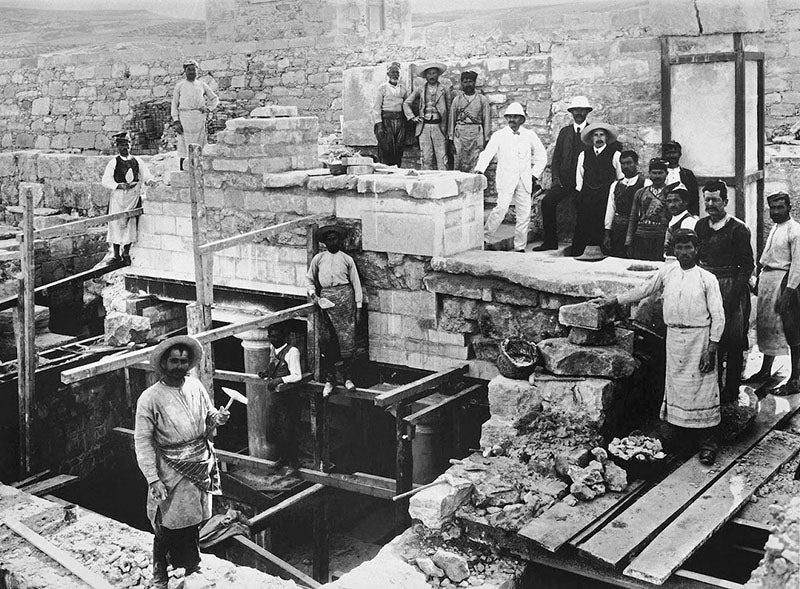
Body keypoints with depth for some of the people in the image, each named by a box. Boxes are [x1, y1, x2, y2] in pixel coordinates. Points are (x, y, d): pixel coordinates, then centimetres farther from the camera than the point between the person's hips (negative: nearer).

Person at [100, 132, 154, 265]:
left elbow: (146, 176, 12)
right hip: (117, 197, -2)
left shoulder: (137, 162, 10)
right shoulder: (114, 163, 2)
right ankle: (116, 255, 8)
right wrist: (119, 185, -16)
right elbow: (105, 181, -2)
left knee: (131, 225, 2)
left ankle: (126, 254, 13)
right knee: (116, 224, -2)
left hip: (133, 197, 2)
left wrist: (150, 181, -11)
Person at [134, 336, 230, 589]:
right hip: (172, 472, -5)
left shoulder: (195, 386, 0)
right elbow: (143, 441, -13)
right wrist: (153, 479, -16)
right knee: (169, 525, 3)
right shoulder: (150, 399, -15)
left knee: (195, 520, 18)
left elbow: (207, 419, 14)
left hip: (201, 465, 5)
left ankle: (191, 565, 38)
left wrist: (216, 419, -11)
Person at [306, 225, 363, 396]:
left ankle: (348, 378, 7)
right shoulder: (318, 258, 11)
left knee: (347, 339, -4)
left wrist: (358, 307, 6)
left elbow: (356, 283, 10)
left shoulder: (347, 259, 8)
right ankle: (329, 380, 9)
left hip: (345, 298, -1)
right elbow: (309, 279, 21)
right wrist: (313, 295, 3)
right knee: (326, 341, 0)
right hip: (325, 298, 1)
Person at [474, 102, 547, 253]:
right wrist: (479, 169, -23)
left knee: (524, 214, 0)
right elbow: (487, 154, -6)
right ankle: (484, 237, -7)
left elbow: (541, 156, 20)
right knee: (501, 208, -20)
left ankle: (520, 247, 8)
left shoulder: (530, 136, 12)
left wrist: (534, 174, 10)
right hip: (505, 179, -3)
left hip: (525, 180, 3)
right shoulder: (498, 136, 5)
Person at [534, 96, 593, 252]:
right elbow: (556, 157, 14)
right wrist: (555, 177, 0)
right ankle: (550, 241, -10)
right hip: (564, 180, 3)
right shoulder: (564, 131, 15)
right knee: (547, 202, -17)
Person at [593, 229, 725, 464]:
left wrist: (711, 349, -10)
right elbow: (643, 290, 18)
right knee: (674, 383, 9)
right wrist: (612, 301, 16)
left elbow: (718, 316, -4)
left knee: (701, 387, -3)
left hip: (699, 337, -4)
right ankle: (676, 427, 22)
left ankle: (708, 441, 3)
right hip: (674, 337, 4)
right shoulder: (667, 272, 8)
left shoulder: (707, 279, -3)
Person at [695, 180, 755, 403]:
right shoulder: (700, 226, 8)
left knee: (733, 343, 2)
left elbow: (747, 265, -9)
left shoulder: (738, 229, -8)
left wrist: (734, 294, -15)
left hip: (731, 287, -5)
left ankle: (731, 391, 11)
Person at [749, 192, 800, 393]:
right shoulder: (774, 228, 15)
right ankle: (765, 370, 27)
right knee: (765, 324, 14)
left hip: (783, 280, -9)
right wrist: (759, 278, 12)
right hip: (766, 278, 9)